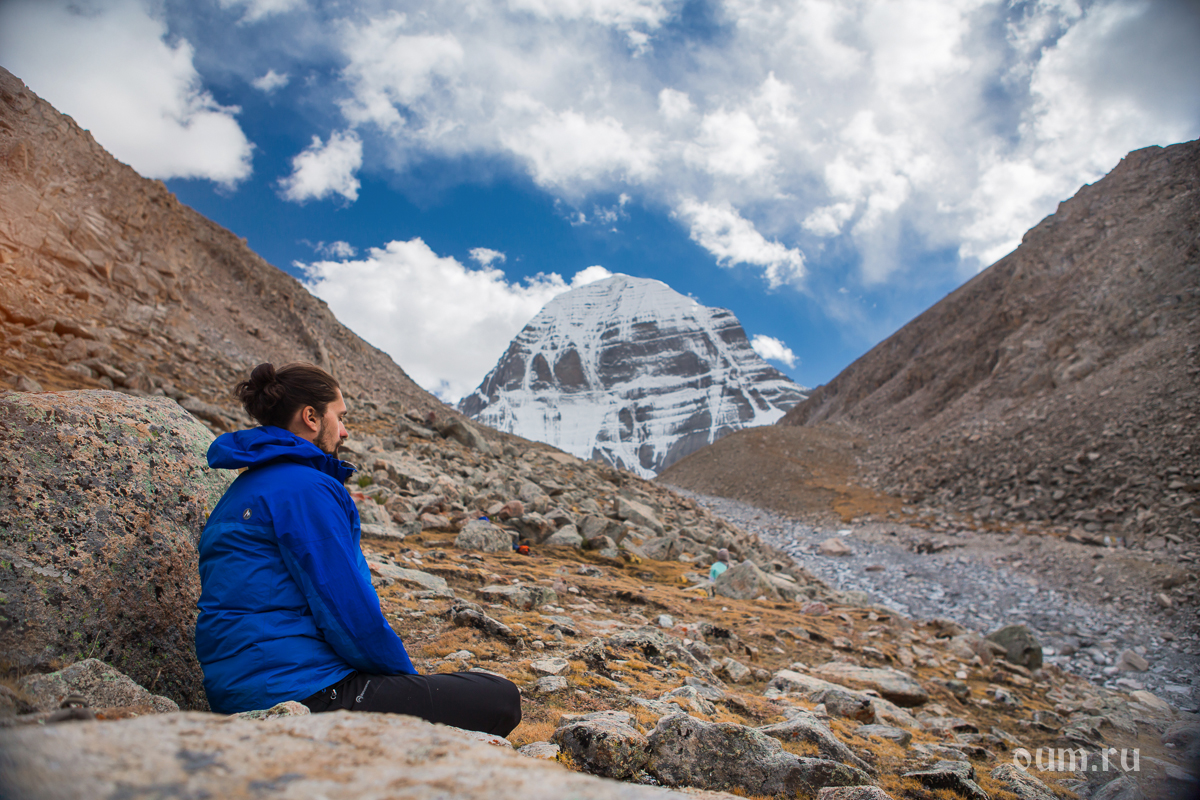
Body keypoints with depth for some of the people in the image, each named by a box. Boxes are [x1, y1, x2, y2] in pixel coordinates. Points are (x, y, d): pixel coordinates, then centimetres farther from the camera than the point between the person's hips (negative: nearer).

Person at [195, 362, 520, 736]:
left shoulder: (246, 488, 17)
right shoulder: (305, 487, -15)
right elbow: (349, 611, -19)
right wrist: (408, 677, 0)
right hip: (305, 694, -10)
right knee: (500, 700, -12)